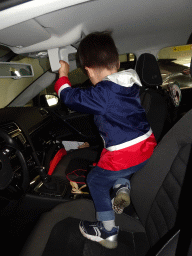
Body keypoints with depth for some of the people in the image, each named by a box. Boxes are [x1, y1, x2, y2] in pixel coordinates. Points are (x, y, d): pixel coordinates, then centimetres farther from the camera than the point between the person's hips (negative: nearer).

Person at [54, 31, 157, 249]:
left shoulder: (102, 94, -21)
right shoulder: (130, 84, 3)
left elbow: (71, 97, -11)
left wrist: (63, 76, 5)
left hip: (125, 155, -8)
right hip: (147, 147, 8)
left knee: (96, 181, 15)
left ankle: (108, 233, 26)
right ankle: (122, 187, 15)